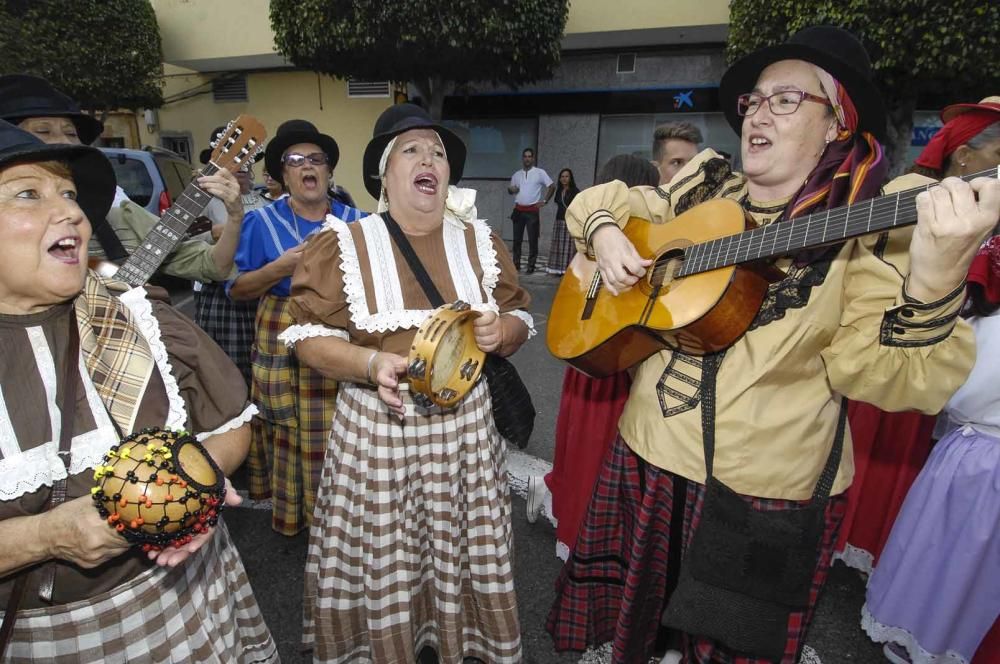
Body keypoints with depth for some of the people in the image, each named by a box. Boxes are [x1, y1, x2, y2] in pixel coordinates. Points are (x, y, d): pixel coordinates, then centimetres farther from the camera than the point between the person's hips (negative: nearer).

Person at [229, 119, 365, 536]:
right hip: (284, 345, -1)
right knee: (289, 435, 4)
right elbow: (236, 290, 1)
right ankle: (291, 513, 25)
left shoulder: (356, 221, 7)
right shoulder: (262, 221, 3)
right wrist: (279, 269, -14)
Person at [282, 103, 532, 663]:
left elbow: (520, 320, 11)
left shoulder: (479, 241, 5)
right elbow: (308, 334, -5)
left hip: (466, 424, 3)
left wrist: (502, 331, -12)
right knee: (384, 560, 11)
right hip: (376, 428, -2)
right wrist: (372, 364, -22)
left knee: (463, 554, 16)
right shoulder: (343, 245, -4)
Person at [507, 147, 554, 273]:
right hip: (518, 210, 4)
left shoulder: (540, 173, 0)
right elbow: (510, 190, 20)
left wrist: (544, 201, -6)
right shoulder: (516, 175, 12)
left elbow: (552, 186, -1)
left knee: (533, 240, -2)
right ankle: (516, 264, 13)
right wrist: (510, 189, -3)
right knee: (517, 238, 5)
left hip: (532, 210, -4)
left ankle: (531, 265, 3)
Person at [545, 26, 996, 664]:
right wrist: (604, 233, -7)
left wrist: (933, 282, -35)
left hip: (766, 495, -3)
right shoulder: (699, 194, 4)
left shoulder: (869, 229, -8)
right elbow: (597, 200, 14)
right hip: (648, 459, 4)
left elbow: (879, 373, -18)